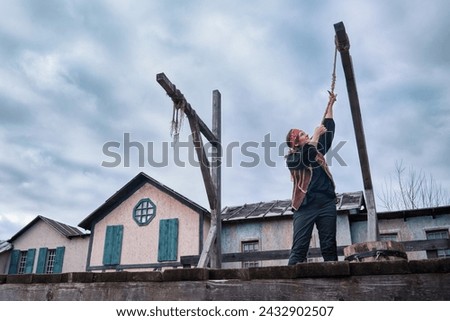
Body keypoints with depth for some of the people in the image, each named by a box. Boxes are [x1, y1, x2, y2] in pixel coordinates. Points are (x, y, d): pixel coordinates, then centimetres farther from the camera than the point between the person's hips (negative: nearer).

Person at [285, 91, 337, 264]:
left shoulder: (317, 151, 24)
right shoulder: (291, 158, 6)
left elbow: (328, 129, 26)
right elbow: (306, 158, -15)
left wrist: (330, 104, 28)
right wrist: (315, 135, -4)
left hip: (326, 203, 5)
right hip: (305, 206, -5)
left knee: (329, 246, -2)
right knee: (299, 247, -12)